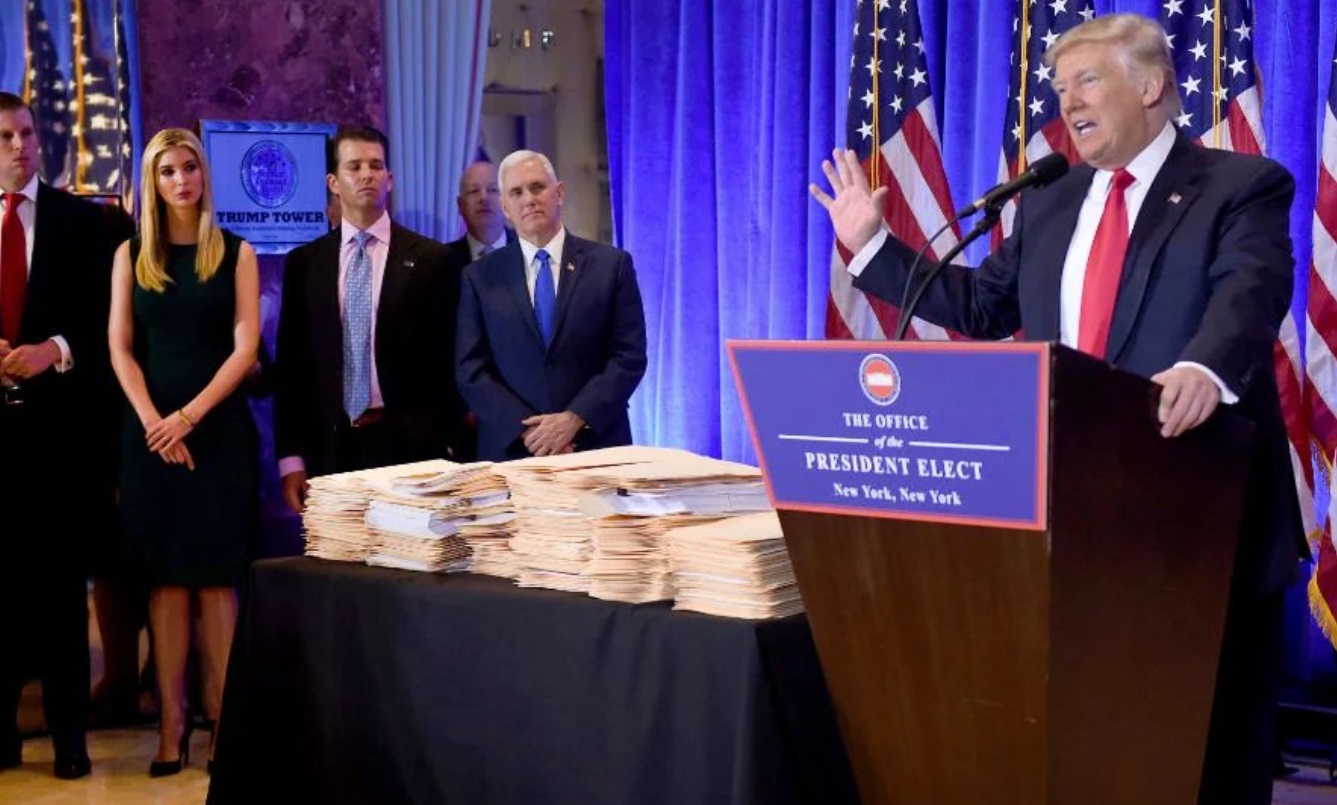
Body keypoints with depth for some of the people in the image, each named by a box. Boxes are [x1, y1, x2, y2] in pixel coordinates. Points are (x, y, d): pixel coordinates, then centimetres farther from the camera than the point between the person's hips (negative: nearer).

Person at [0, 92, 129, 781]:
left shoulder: (84, 221, 5)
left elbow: (108, 320, 3)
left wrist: (57, 350, -13)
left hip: (61, 419, -1)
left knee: (60, 577, 3)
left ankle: (68, 732, 10)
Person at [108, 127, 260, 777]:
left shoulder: (236, 254, 5)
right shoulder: (131, 255, 9)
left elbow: (245, 347, -3)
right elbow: (120, 348, 4)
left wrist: (189, 416, -12)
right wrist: (153, 420, -10)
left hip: (218, 426, -1)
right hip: (150, 429, 1)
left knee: (215, 575, -2)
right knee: (164, 576, 1)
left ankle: (222, 718, 2)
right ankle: (171, 721, 3)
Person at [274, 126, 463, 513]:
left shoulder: (429, 258, 2)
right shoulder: (303, 263, 8)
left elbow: (446, 357, 2)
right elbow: (290, 363, 7)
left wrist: (446, 446, -4)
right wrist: (291, 456, 1)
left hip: (411, 444, -2)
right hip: (331, 447, 2)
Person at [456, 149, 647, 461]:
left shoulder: (611, 264, 3)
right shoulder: (480, 278, 6)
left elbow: (629, 357, -2)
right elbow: (470, 371, 1)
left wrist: (574, 419, -14)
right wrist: (527, 430, -12)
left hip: (597, 446, 0)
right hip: (511, 451, 1)